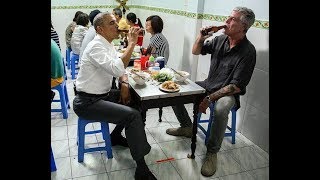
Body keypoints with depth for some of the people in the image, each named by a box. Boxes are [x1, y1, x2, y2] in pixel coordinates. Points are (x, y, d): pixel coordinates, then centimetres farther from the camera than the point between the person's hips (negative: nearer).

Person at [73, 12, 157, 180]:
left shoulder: (108, 45, 9)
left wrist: (124, 83, -4)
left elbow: (120, 67, 16)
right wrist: (131, 43, -27)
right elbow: (117, 69, -35)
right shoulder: (96, 46, -21)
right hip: (87, 102, -10)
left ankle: (116, 136, 25)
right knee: (133, 115, -21)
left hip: (101, 95, 10)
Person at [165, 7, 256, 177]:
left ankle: (212, 152, -15)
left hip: (229, 93, -6)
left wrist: (210, 98, -25)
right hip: (208, 85, 7)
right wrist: (201, 37, -8)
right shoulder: (220, 39, 0)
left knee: (220, 109, -39)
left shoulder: (248, 51, -18)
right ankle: (187, 127, 15)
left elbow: (237, 86, -21)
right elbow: (195, 51, 12)